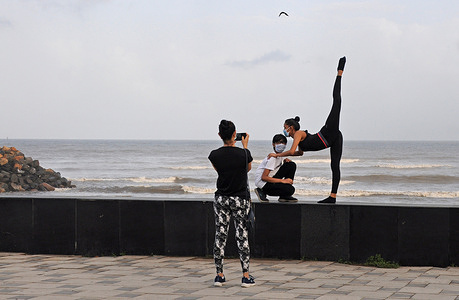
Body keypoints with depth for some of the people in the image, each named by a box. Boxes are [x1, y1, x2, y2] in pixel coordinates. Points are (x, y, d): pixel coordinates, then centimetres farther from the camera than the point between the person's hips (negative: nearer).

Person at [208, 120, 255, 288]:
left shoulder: (214, 155, -7)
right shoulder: (244, 153, -13)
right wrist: (245, 146, 19)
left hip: (221, 198, 2)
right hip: (240, 199, -2)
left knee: (220, 236, 7)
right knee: (242, 236, 3)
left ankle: (219, 275, 8)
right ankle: (246, 276, 1)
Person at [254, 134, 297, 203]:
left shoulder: (279, 156, 8)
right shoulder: (272, 158, -20)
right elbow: (263, 177, -25)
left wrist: (285, 160, -2)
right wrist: (282, 181, -26)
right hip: (262, 181, -9)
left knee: (292, 165, 1)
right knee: (290, 190, -23)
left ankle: (284, 196, 2)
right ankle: (262, 192, -6)